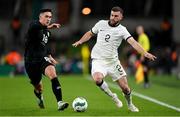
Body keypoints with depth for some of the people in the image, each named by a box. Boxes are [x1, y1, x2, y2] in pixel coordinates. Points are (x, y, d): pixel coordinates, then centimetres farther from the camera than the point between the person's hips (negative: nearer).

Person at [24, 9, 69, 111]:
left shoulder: (47, 31, 13)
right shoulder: (34, 25, -10)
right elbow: (33, 27, -37)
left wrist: (50, 56, 19)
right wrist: (48, 26, -50)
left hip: (43, 58, 4)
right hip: (31, 61, -4)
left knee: (53, 74, -28)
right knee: (38, 87, 9)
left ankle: (60, 102, -36)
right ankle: (39, 97, 50)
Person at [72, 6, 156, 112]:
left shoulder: (122, 30, -6)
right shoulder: (101, 24, 2)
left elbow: (133, 42, -20)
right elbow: (90, 33, 20)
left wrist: (145, 53, -35)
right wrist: (80, 42, 7)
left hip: (113, 61, 0)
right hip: (98, 60, 0)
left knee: (125, 87, -1)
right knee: (98, 79, -31)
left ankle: (130, 104, 31)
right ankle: (112, 95, -3)